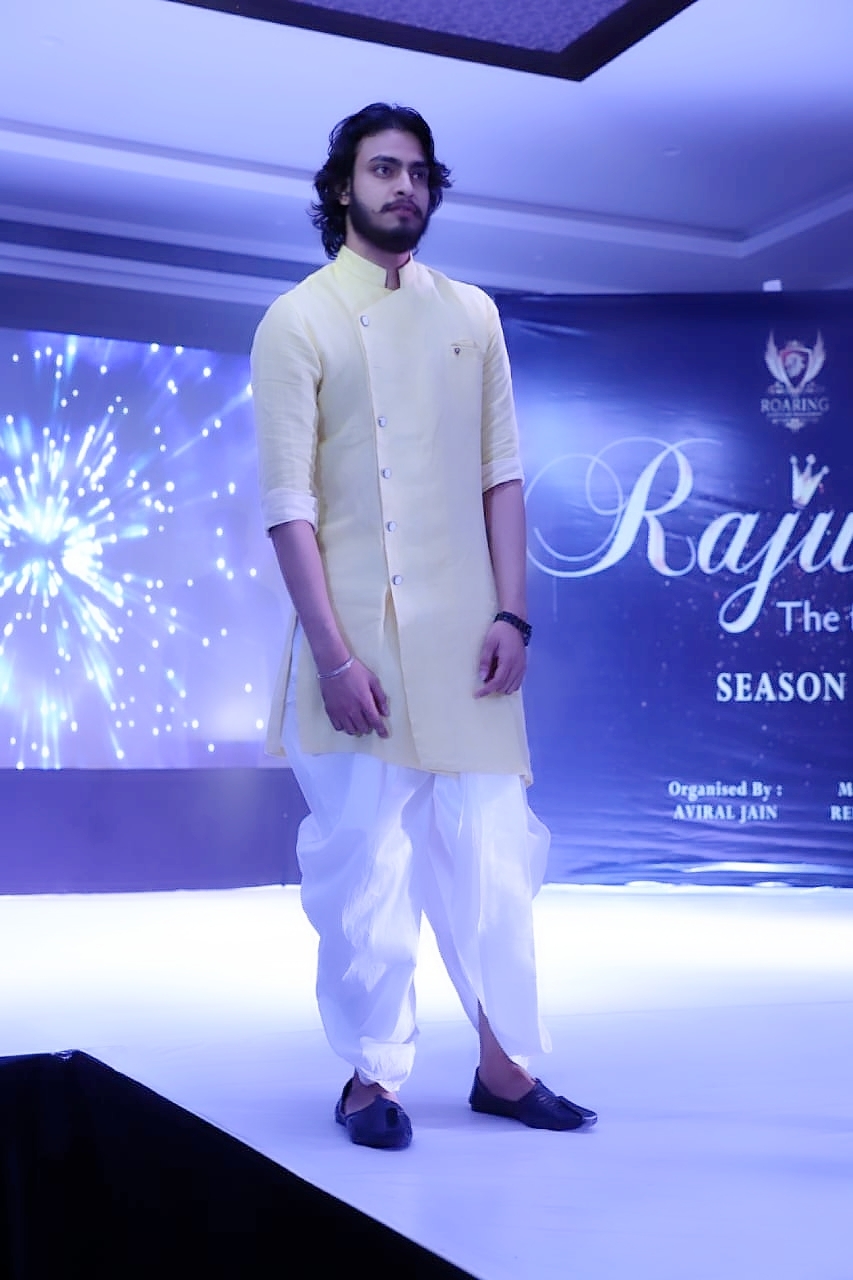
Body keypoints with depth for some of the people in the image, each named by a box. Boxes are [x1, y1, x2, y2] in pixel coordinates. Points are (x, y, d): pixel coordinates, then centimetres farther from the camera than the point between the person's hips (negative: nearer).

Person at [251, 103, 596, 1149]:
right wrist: (333, 653, -15)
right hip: (358, 639, -3)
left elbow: (502, 473, 10)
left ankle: (504, 1063, 18)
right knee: (364, 859, 0)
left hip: (466, 634, 4)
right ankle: (371, 1076, 14)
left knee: (490, 847, 6)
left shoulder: (471, 314, 13)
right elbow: (289, 502, -7)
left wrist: (511, 612, -1)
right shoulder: (298, 321, 0)